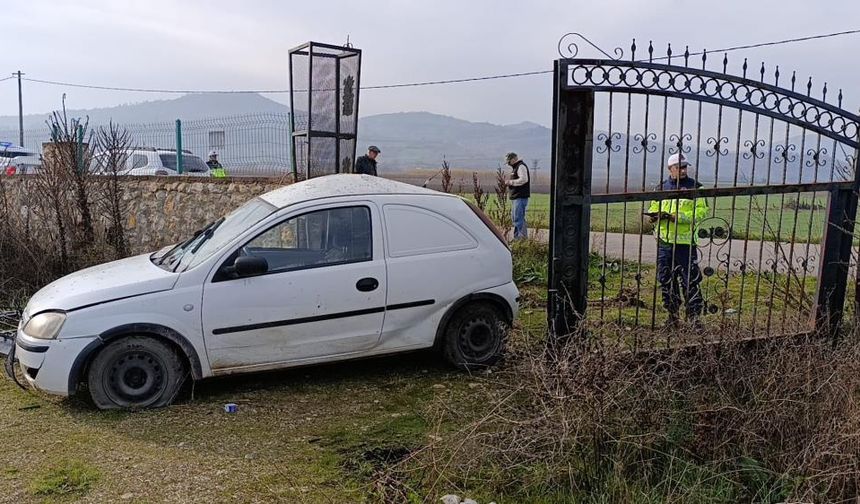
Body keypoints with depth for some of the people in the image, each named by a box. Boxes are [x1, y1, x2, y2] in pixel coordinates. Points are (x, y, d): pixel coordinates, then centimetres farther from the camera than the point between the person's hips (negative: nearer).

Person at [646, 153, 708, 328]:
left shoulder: (694, 187, 0)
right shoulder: (662, 187, 11)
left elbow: (701, 212, -7)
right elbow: (654, 208, 18)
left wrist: (678, 217, -18)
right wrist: (655, 215, -5)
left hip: (685, 241, -4)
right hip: (664, 241, 4)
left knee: (690, 280, -4)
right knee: (666, 280, 10)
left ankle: (694, 315, 6)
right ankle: (673, 314, 22)